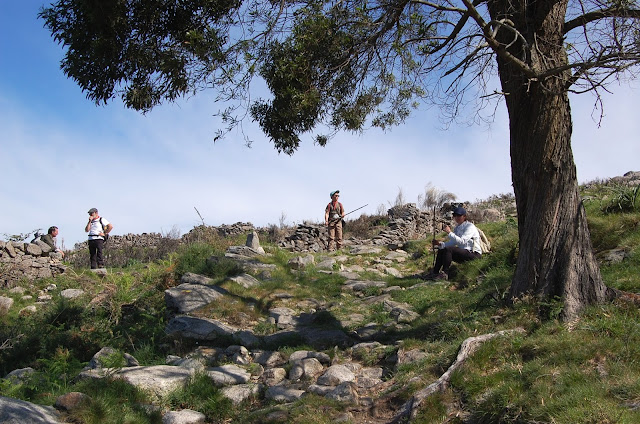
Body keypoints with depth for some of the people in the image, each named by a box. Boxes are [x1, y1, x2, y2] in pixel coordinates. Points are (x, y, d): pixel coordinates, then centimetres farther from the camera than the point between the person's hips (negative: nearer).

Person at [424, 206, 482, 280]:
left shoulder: (470, 227, -14)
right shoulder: (458, 227, 12)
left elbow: (462, 241, -28)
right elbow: (453, 242, 9)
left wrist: (450, 232, -28)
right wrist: (440, 244, -6)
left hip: (474, 253, -9)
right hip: (463, 252, 9)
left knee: (448, 249, -26)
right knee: (441, 250, 4)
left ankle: (444, 274, -21)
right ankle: (435, 272, 4)